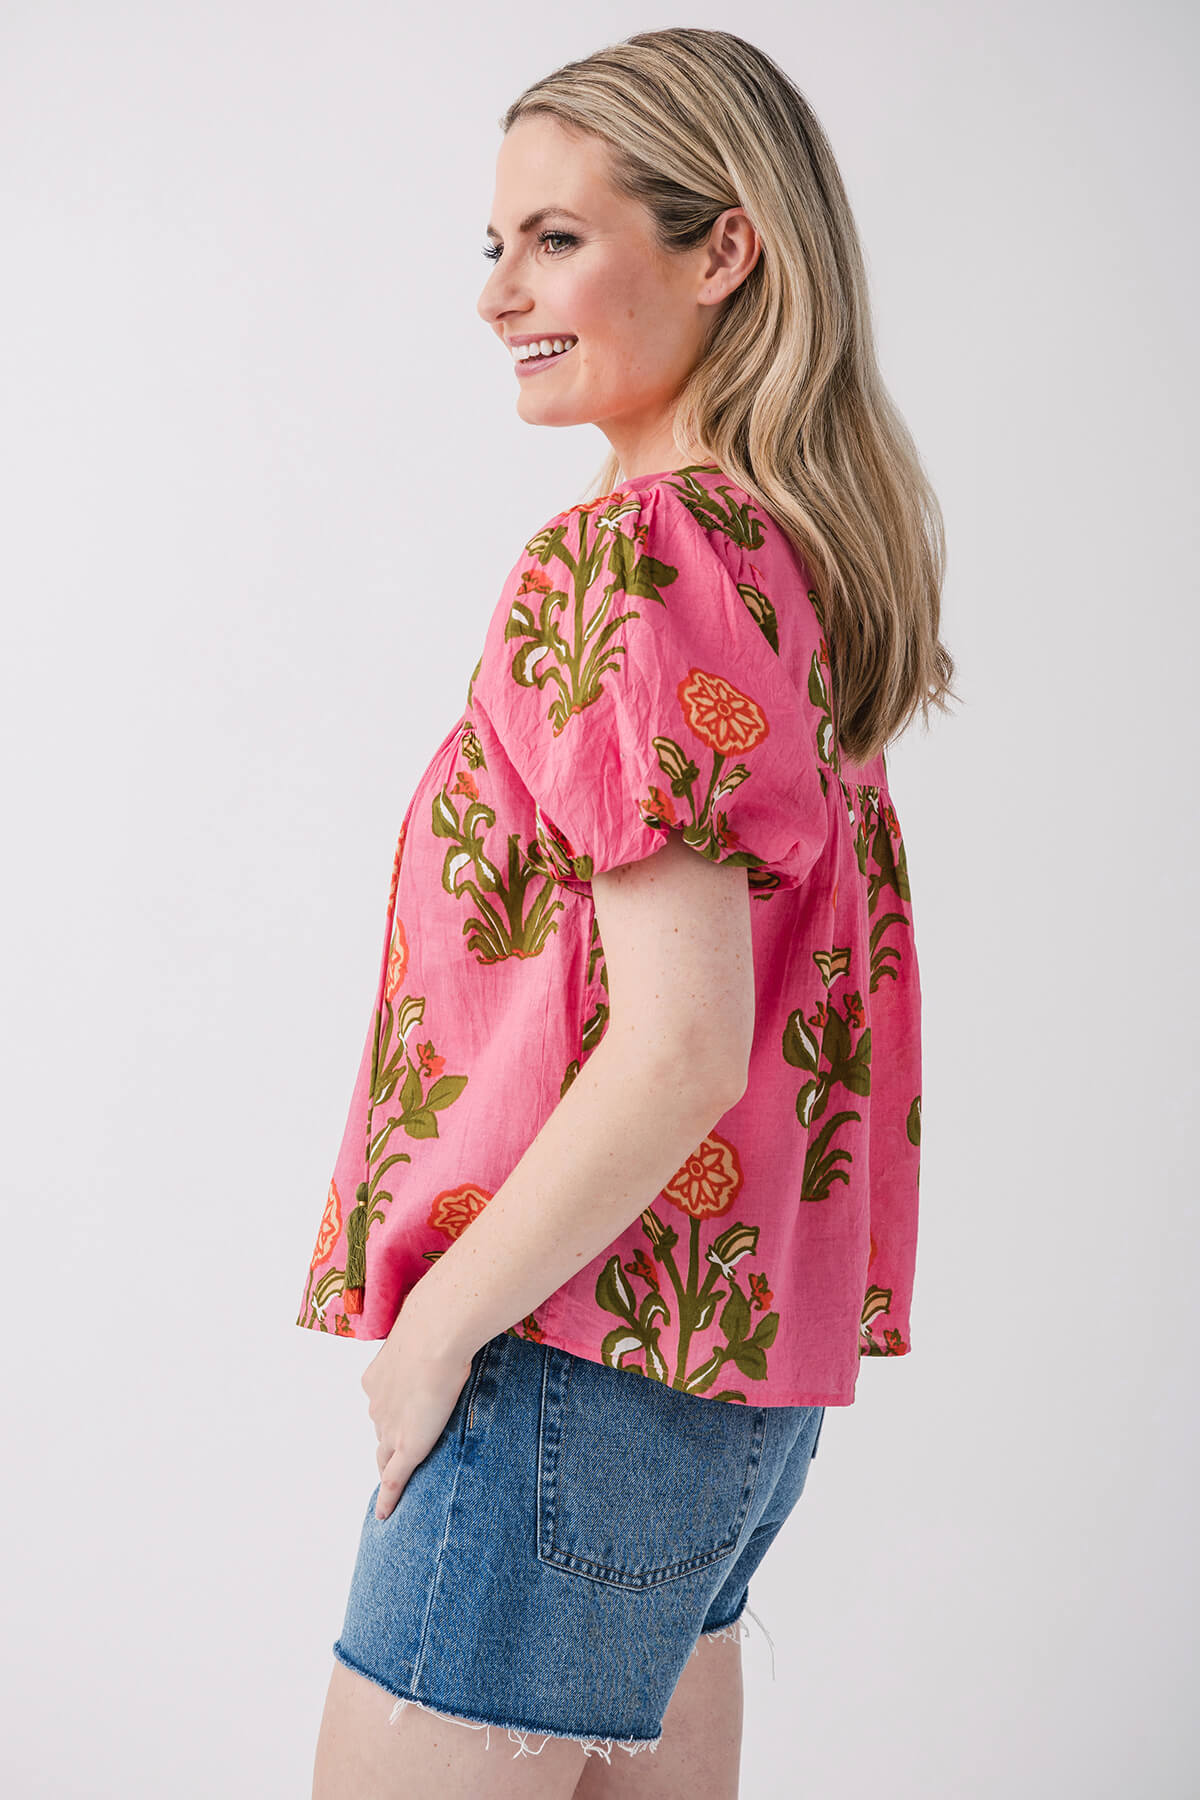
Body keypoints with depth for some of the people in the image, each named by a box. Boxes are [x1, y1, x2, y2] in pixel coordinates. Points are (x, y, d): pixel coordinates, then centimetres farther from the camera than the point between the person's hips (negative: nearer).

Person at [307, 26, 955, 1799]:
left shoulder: (631, 558, -17)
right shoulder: (806, 556, 11)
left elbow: (679, 1053, -23)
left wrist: (434, 1320, -13)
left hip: (583, 1365, -9)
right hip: (742, 1355, 9)